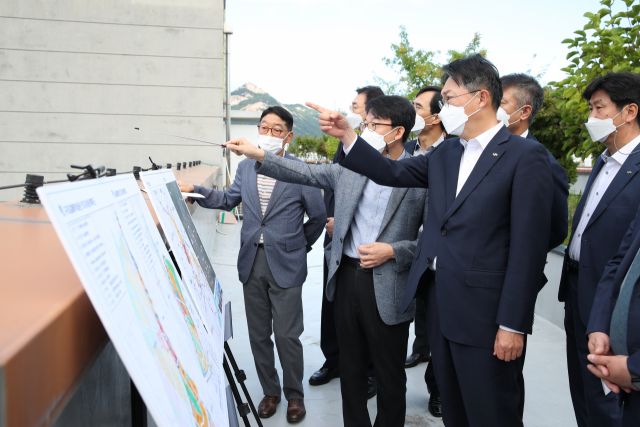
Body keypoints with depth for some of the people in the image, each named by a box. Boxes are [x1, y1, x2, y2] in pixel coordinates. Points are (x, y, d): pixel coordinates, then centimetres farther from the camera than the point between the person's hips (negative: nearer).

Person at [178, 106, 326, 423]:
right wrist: (194, 190, 10)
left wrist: (299, 245, 7)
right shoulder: (246, 167, 8)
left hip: (285, 265, -4)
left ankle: (294, 394, 24)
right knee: (258, 334, 13)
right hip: (252, 262, 5)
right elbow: (229, 200, 20)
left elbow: (318, 216, 2)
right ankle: (270, 391, 31)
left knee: (287, 335, 1)